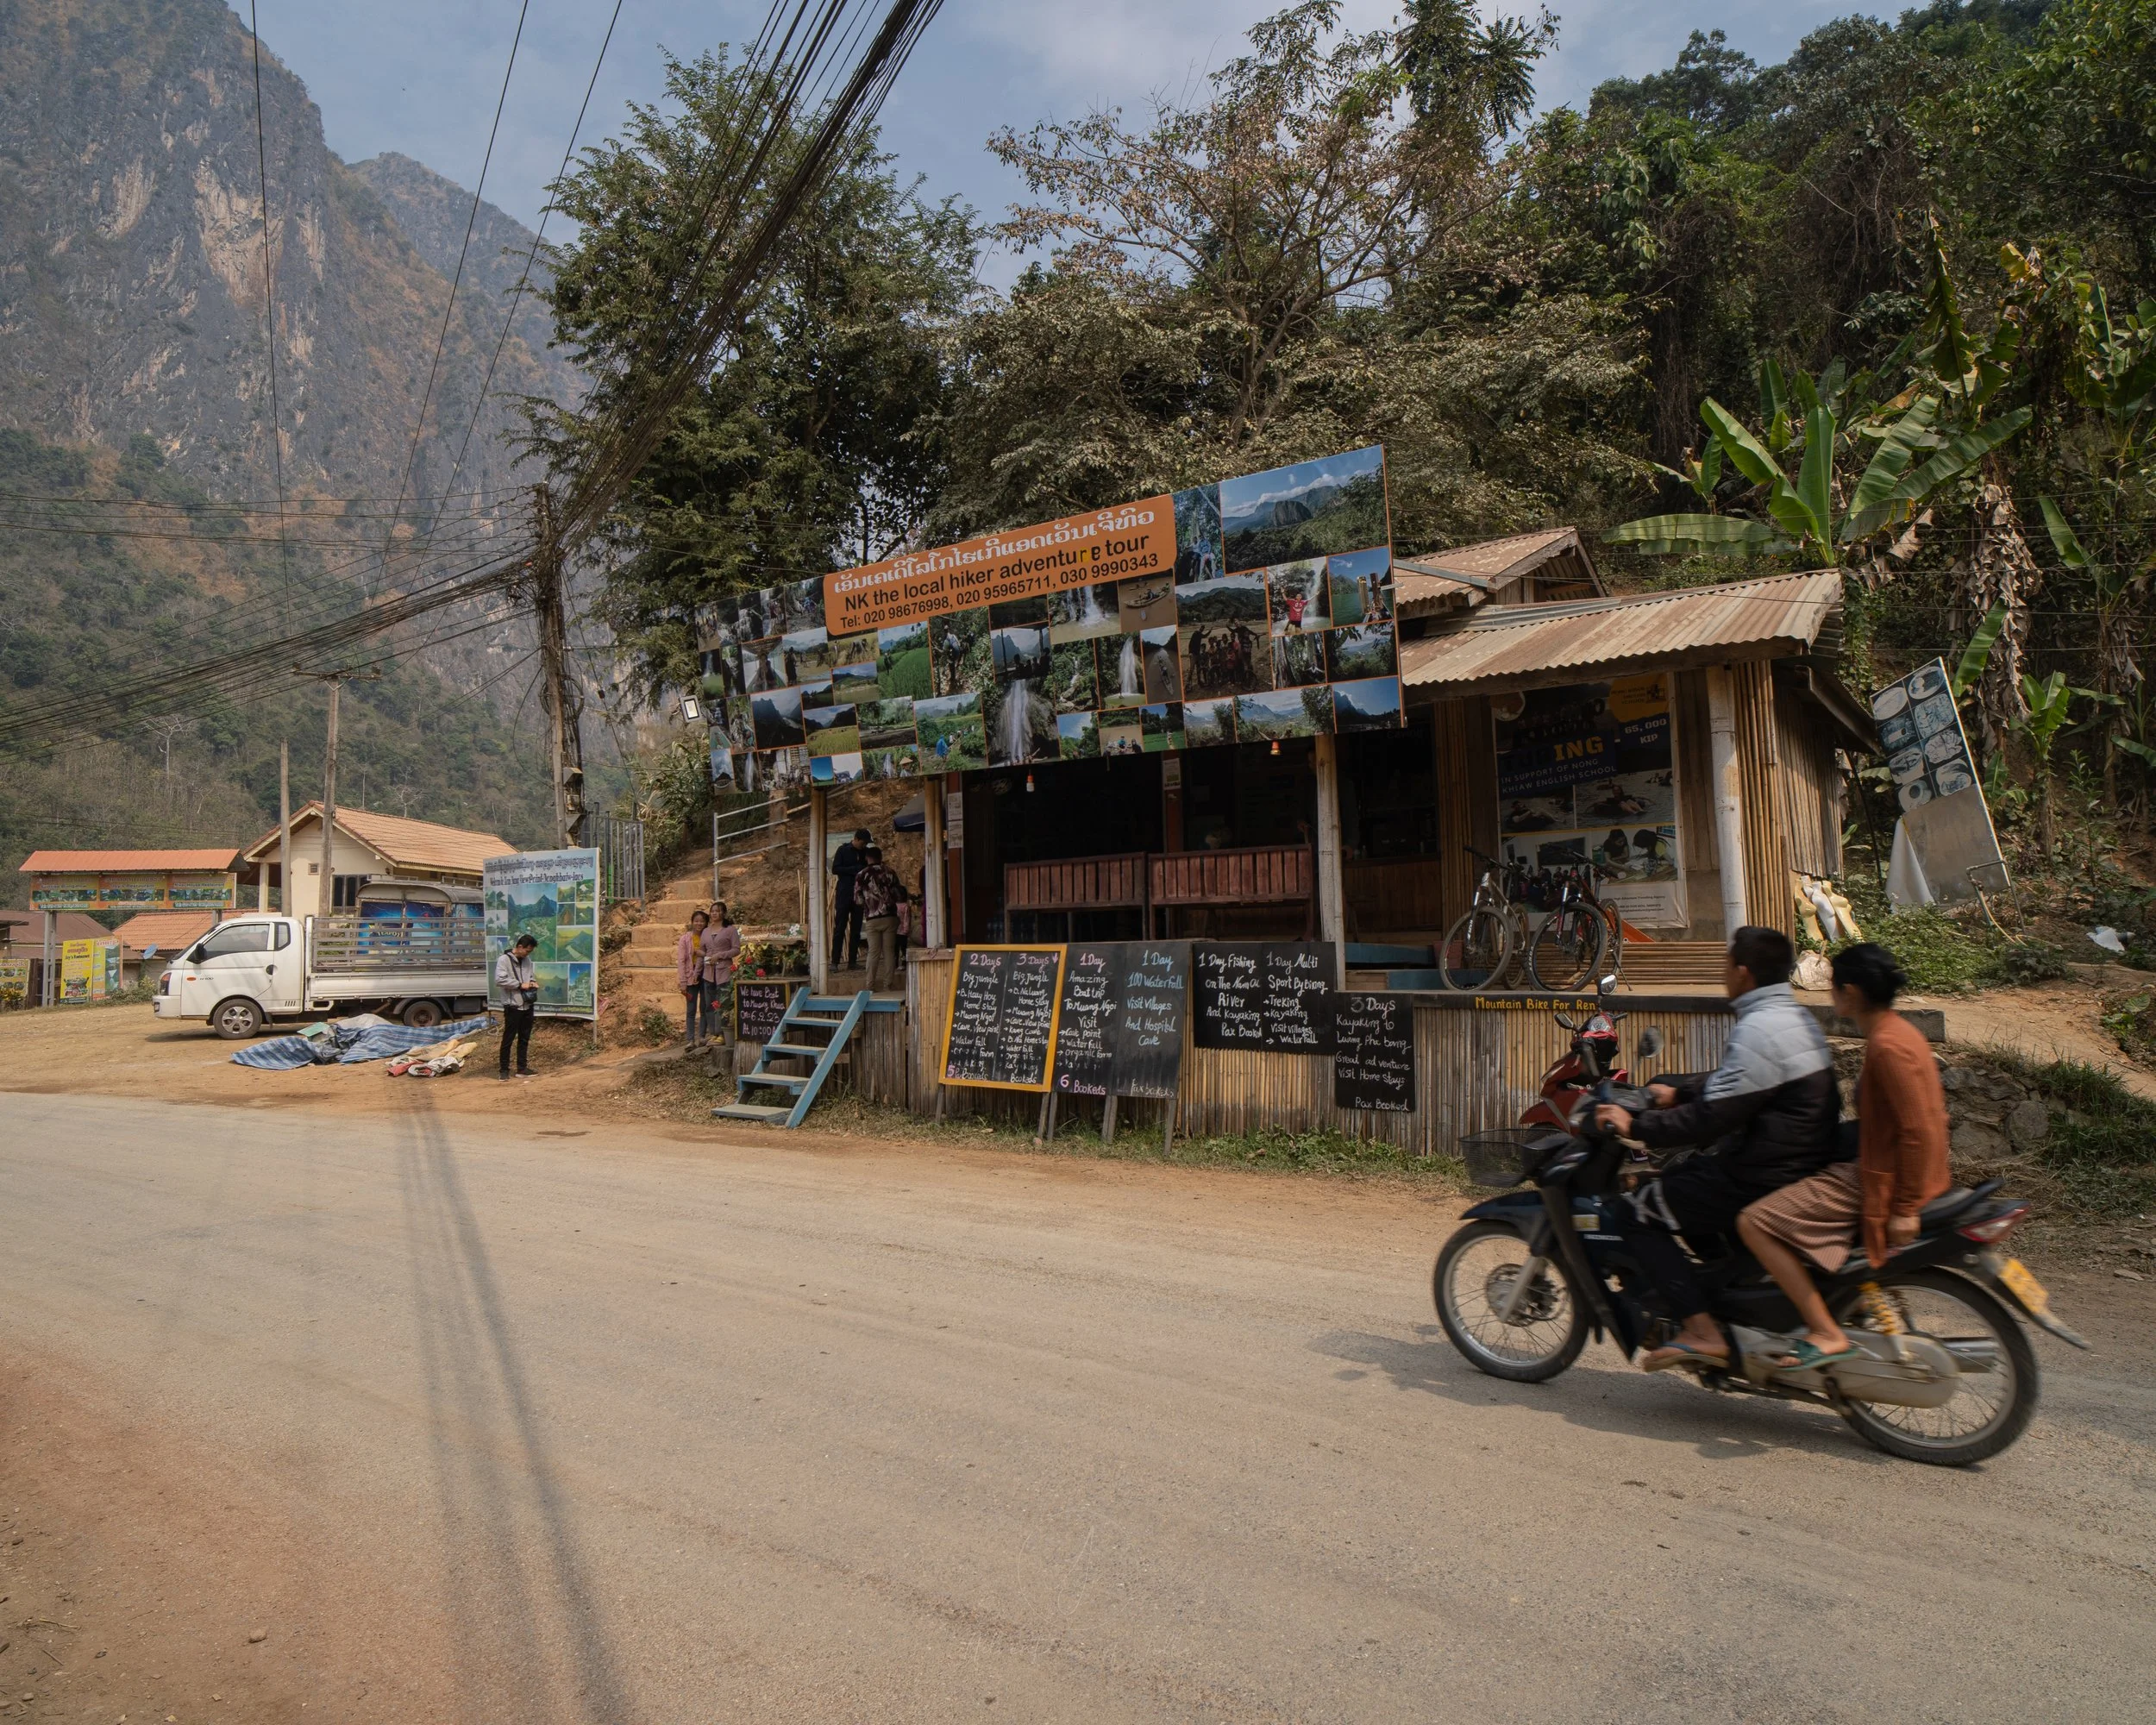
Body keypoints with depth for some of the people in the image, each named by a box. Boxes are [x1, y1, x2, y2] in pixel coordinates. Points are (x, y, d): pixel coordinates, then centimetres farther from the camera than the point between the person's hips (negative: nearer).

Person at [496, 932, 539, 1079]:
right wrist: (520, 985, -18)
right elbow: (500, 979, -21)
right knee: (508, 1039, 1)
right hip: (512, 1005, -7)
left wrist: (533, 982, 2)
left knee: (524, 1039, 11)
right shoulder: (504, 959, -10)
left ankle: (522, 1068, 17)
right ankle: (504, 1069, 9)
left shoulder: (527, 960, 12)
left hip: (528, 1005, 7)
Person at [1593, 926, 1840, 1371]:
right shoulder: (1794, 1017, 11)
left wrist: (1638, 1126, -17)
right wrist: (1677, 1091, 25)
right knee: (1680, 1179, 27)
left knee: (1638, 1214, -7)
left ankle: (1701, 1331, -12)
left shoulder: (1759, 1030, -22)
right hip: (1800, 1163, 10)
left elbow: (1713, 1116, -24)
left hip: (1765, 1177, -10)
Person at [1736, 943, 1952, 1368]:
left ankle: (1826, 1334, -12)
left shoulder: (1888, 1045, -22)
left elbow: (1919, 1131, -24)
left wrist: (1905, 1209, -21)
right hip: (1881, 1165, 11)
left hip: (1883, 1180, -11)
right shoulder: (1897, 1030, 8)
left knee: (1754, 1223, -15)